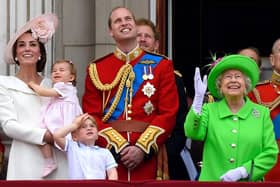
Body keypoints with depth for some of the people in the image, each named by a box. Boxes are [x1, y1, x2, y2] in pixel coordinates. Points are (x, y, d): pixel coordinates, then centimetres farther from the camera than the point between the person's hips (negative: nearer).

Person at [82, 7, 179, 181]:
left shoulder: (161, 65, 6)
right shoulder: (96, 69, 8)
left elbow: (168, 113, -1)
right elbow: (92, 117, 2)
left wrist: (143, 148, -12)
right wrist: (119, 147, -12)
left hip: (149, 157, 0)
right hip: (109, 154, 0)